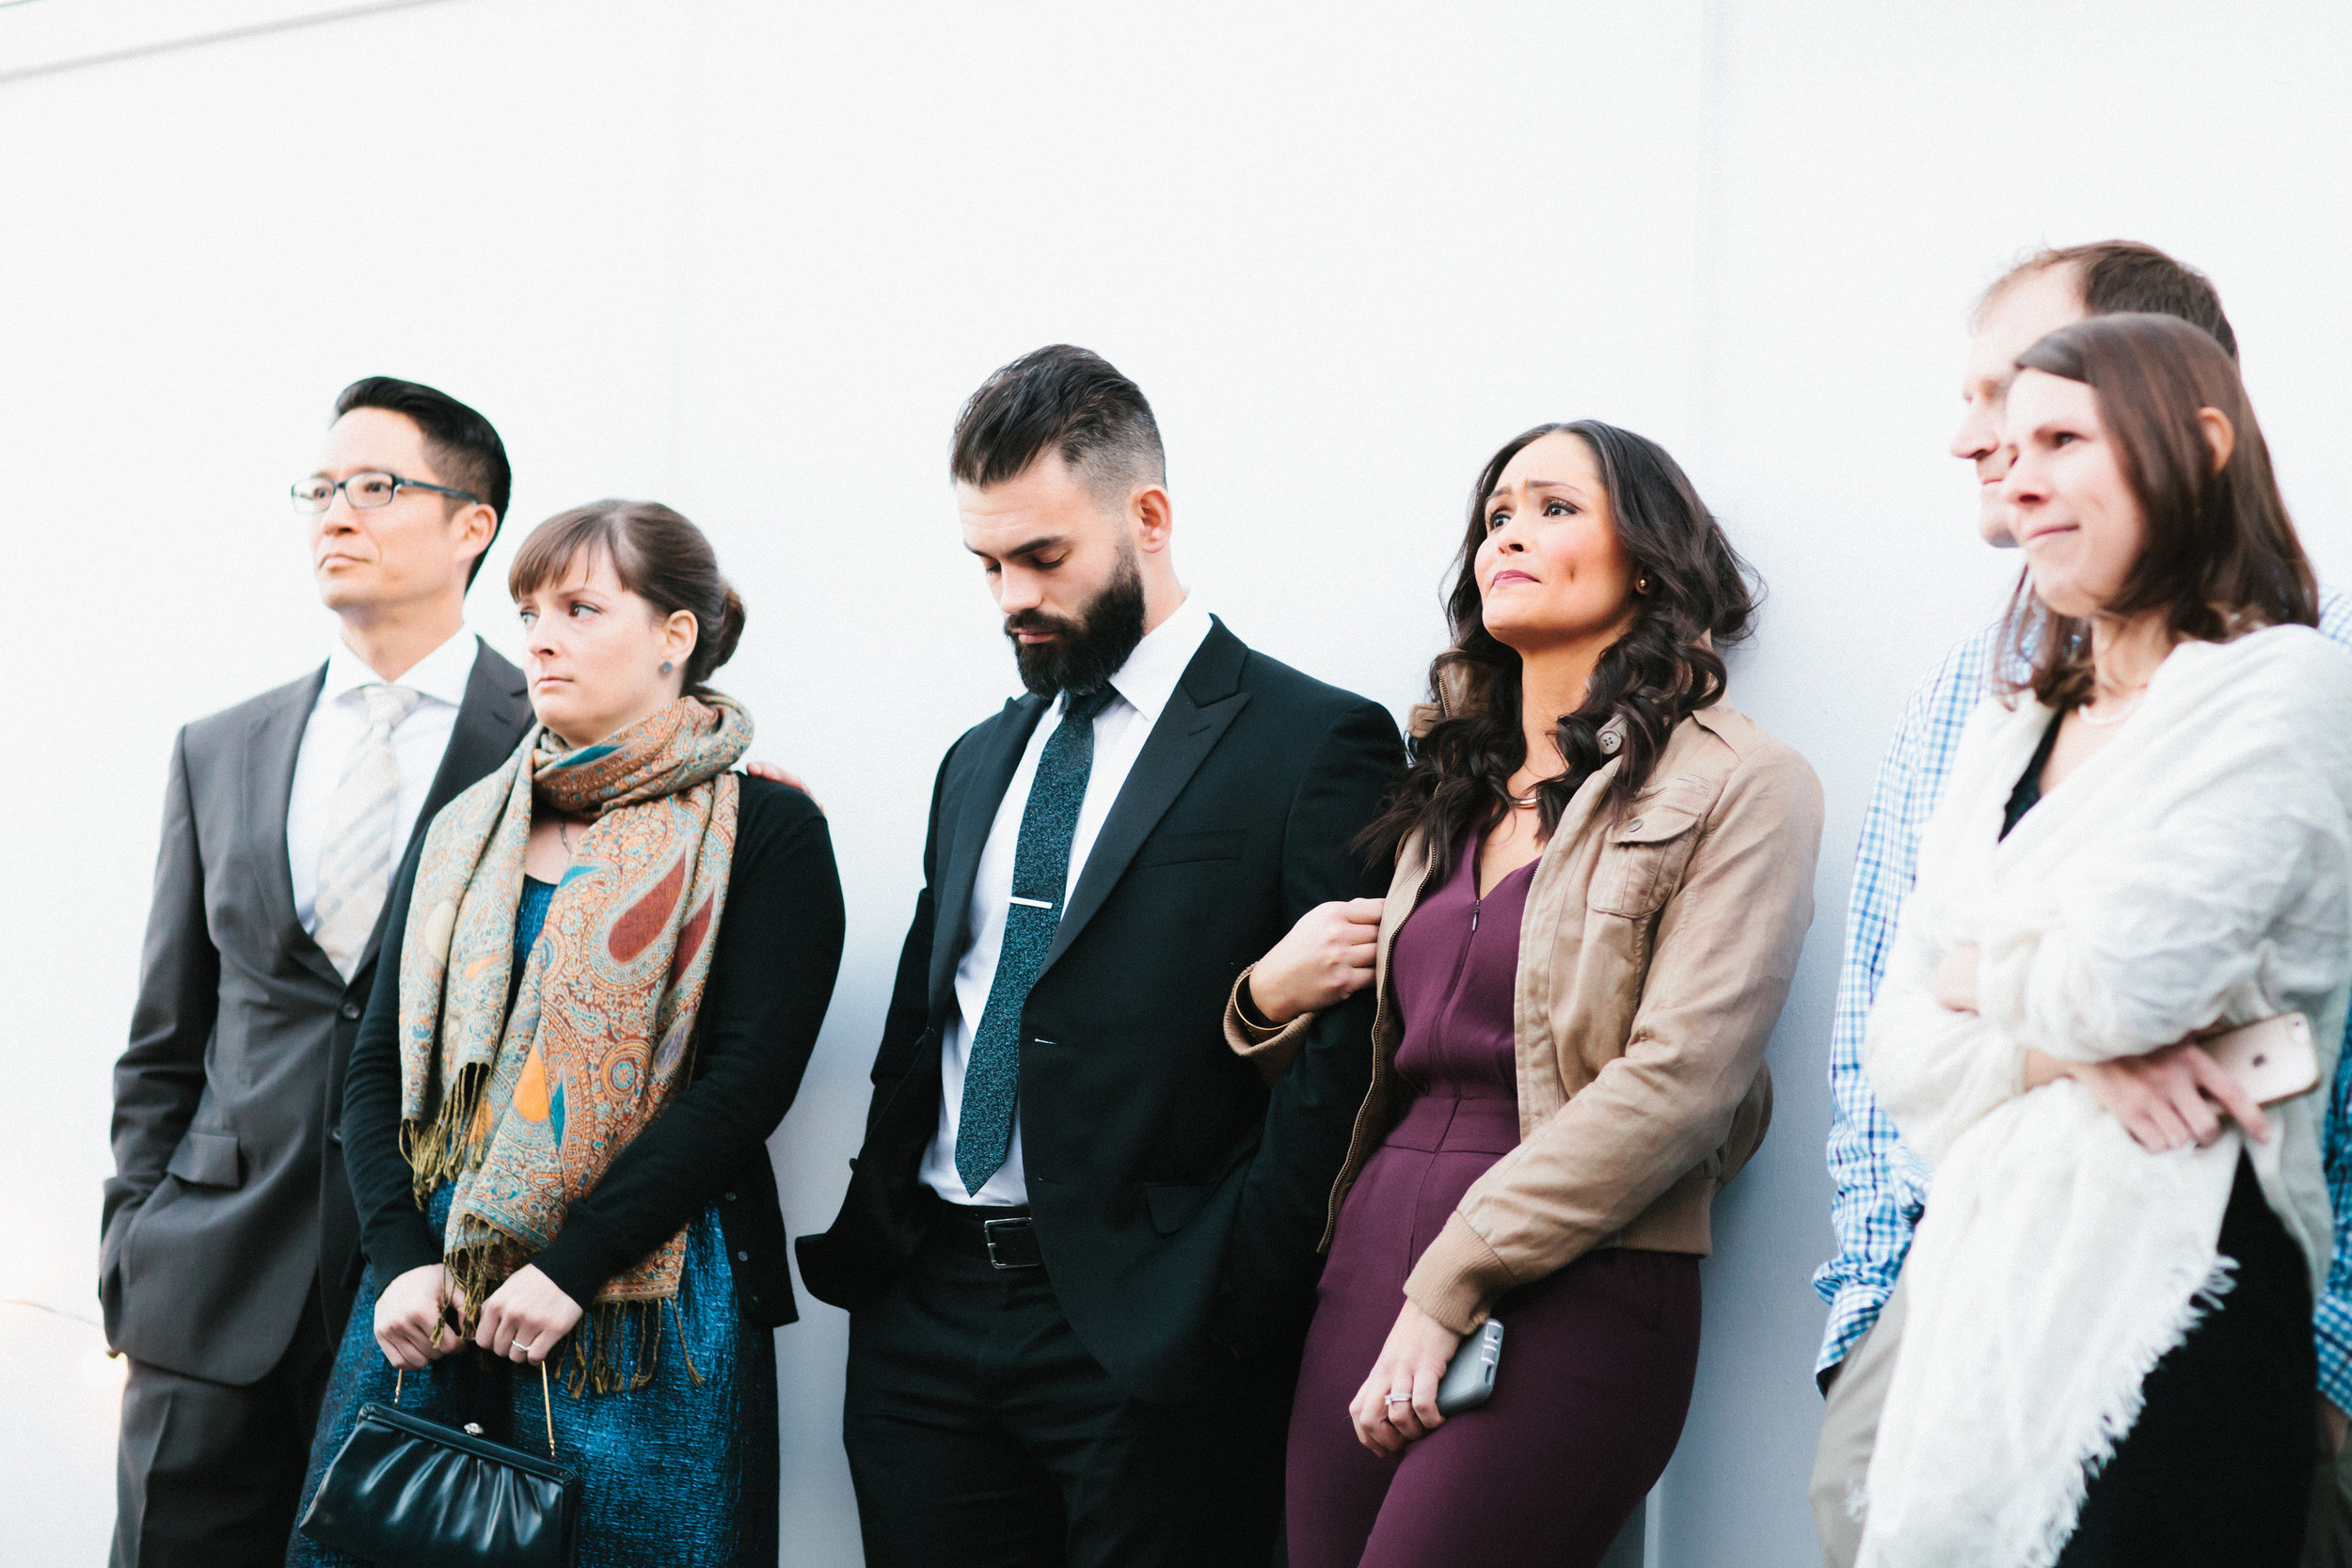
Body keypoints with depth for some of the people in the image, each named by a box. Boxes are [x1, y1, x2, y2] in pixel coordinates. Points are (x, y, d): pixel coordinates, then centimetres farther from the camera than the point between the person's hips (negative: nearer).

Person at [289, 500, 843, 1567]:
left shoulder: (762, 830, -2)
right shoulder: (467, 829, 13)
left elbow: (746, 1080, -11)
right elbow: (380, 1066, 9)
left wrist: (569, 1264, -16)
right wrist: (401, 1261, -6)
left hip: (641, 1306, -5)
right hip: (432, 1296, 5)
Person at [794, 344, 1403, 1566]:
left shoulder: (1312, 745, -5)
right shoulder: (981, 760, 18)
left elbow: (1342, 1055, -11)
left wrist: (1223, 1302, -16)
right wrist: (865, 1234, 6)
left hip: (1143, 1334, -6)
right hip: (921, 1319, 6)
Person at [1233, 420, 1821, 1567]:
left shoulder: (1736, 786, -2)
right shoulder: (1455, 788, 18)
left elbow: (1676, 1078, -12)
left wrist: (1447, 1291, -14)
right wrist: (1270, 998, 0)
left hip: (1570, 1291, -6)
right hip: (1371, 1267, 6)